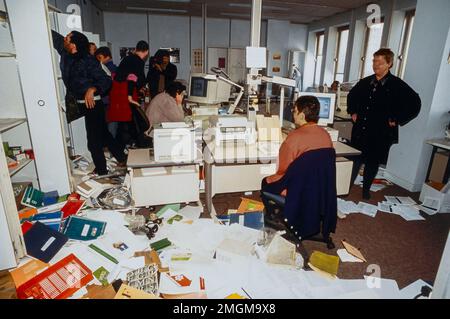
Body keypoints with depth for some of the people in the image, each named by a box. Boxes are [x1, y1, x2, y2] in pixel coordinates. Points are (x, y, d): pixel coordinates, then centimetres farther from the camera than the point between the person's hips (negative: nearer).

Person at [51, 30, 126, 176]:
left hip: (93, 104, -8)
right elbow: (55, 37, 15)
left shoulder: (88, 61, -18)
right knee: (103, 135, 17)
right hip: (83, 104, 8)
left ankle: (101, 171, 16)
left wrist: (92, 89, -36)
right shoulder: (66, 55, 4)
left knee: (94, 141, 0)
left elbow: (106, 80, -20)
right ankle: (122, 158, 30)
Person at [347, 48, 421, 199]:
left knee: (373, 163, 9)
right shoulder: (366, 82, 6)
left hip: (380, 133, -3)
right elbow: (352, 95, 24)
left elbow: (415, 104, -7)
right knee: (355, 159, 8)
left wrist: (396, 120, -10)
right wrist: (352, 112, 12)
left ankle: (366, 189, 26)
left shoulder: (397, 85, -7)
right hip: (360, 130, 3)